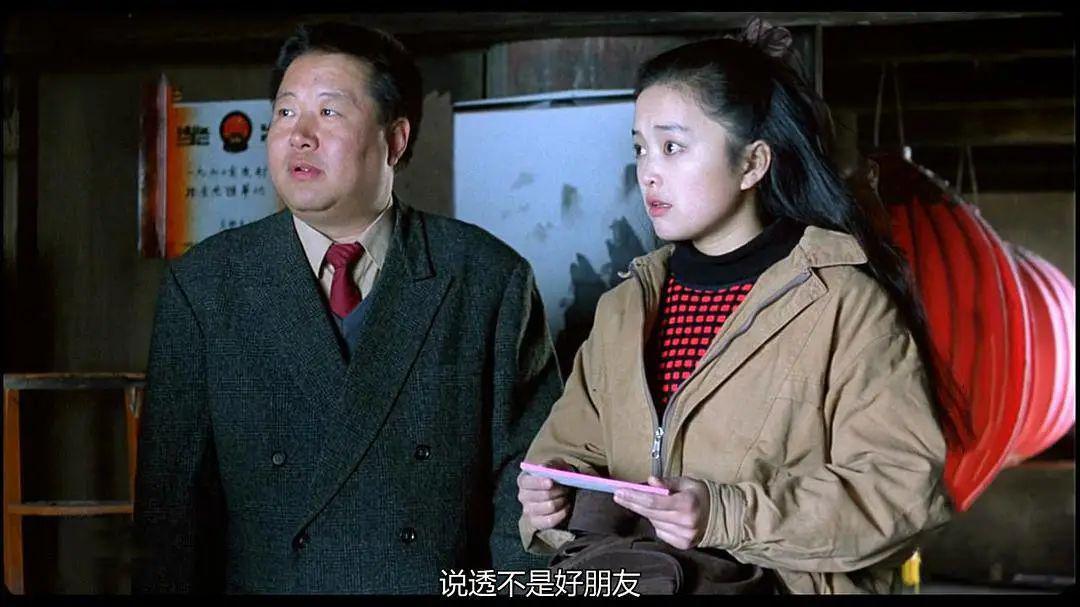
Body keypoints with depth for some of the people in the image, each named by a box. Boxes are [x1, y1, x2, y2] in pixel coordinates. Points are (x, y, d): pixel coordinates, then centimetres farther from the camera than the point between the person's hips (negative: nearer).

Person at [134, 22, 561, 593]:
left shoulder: (491, 280, -6)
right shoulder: (202, 285, -3)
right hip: (265, 579, 1)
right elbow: (171, 497, -4)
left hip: (448, 584, 0)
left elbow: (522, 482, -5)